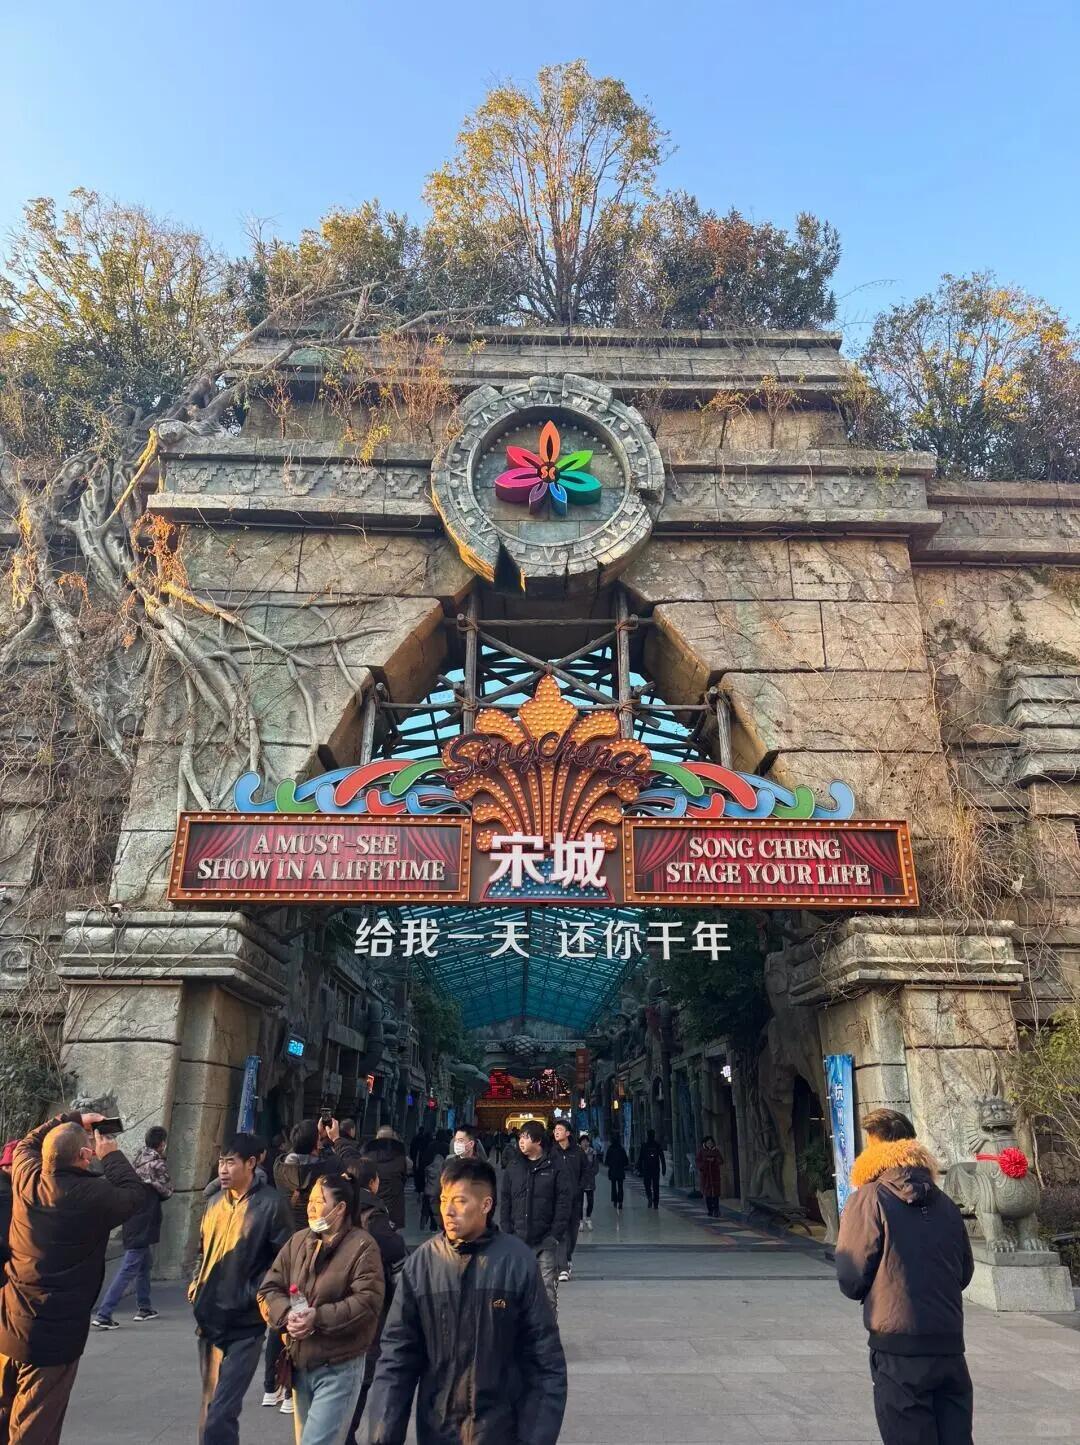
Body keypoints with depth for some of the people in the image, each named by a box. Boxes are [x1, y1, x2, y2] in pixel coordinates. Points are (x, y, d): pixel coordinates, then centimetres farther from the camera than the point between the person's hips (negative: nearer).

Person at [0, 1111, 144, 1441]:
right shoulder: (94, 1195, -23)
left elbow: (28, 1143, 15)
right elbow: (135, 1194, -3)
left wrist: (72, 1120, 17)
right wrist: (112, 1156, 4)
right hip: (54, 1334, -6)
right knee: (33, 1432, 5)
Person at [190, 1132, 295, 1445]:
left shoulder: (271, 1205, -13)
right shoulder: (215, 1202, 7)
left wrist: (253, 1295, -14)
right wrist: (196, 1284, 7)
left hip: (244, 1324, -6)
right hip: (209, 1317, 7)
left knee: (220, 1411, -7)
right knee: (211, 1405, 17)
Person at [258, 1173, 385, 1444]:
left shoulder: (362, 1246, -12)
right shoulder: (297, 1241, 7)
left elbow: (368, 1302, -20)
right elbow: (269, 1288, 5)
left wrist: (318, 1317, -23)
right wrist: (286, 1314, -15)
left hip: (339, 1367, -7)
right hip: (300, 1364, 7)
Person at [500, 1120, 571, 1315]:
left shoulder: (554, 1166, -4)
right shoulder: (514, 1167, 7)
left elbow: (564, 1202, -6)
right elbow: (505, 1203, 9)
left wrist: (556, 1235, -11)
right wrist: (507, 1232, 0)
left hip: (546, 1241, -4)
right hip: (518, 1241, 4)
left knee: (547, 1289, 0)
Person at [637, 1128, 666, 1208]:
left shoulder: (644, 1146, -1)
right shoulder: (658, 1146, 1)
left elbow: (640, 1159, 1)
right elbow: (662, 1158, 1)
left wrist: (639, 1169, 5)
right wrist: (664, 1169, 3)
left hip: (646, 1169, -1)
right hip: (656, 1169, 1)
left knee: (647, 1185, 9)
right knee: (656, 1187, 9)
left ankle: (649, 1197, -17)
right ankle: (656, 1204, 6)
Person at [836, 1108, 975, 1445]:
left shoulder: (868, 1199, -10)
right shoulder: (945, 1204, 6)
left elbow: (851, 1280, -9)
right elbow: (964, 1273, 15)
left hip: (899, 1352, -5)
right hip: (950, 1346, 5)